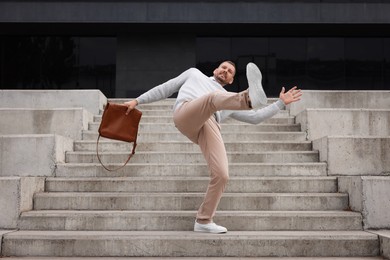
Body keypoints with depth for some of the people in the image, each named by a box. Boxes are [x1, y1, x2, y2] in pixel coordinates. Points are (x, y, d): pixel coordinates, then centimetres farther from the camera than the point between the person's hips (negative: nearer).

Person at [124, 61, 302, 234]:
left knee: (221, 175, -17)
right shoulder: (195, 74, 39)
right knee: (214, 97, -34)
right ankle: (249, 99, -67)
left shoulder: (228, 101, 40)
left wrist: (280, 103, 25)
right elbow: (165, 88, 36)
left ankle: (203, 221, -2)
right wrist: (137, 101, 30)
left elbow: (255, 117, 31)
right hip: (185, 114, -3)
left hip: (210, 127, 3)